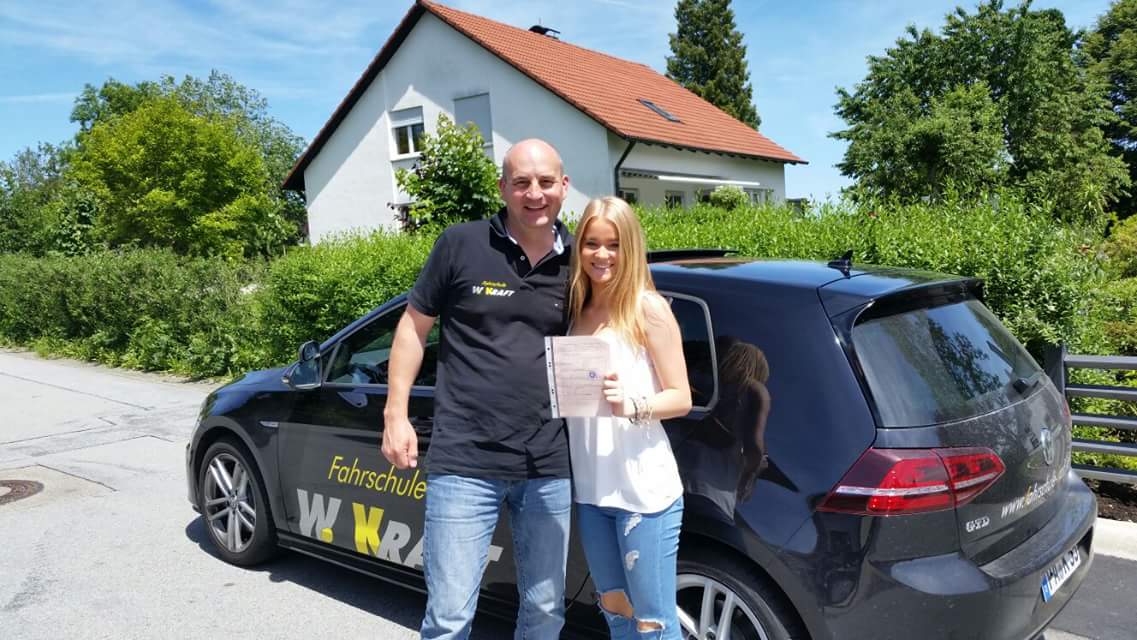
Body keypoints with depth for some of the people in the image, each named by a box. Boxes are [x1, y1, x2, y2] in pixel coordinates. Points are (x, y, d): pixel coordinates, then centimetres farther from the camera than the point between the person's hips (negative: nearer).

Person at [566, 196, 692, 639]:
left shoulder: (648, 308, -7)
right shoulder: (577, 311, 8)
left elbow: (681, 398, -8)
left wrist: (631, 406, -25)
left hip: (644, 489, -6)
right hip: (589, 488, 6)